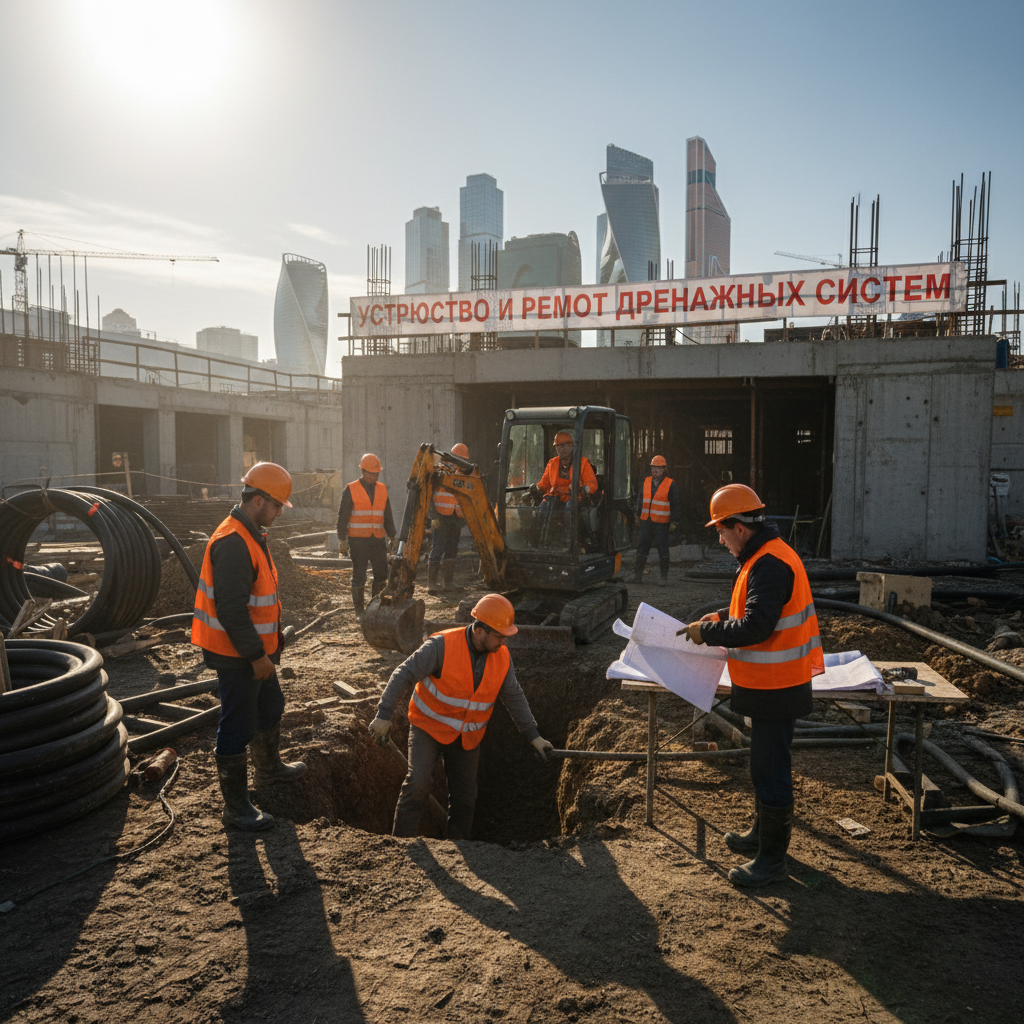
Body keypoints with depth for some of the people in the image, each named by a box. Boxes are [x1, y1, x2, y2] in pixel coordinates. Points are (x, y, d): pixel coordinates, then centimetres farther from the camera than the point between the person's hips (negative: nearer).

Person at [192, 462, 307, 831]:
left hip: (256, 650, 11)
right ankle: (236, 807, 11)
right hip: (237, 655, -11)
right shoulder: (233, 543, -24)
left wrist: (267, 648, 21)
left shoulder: (251, 535, 10)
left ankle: (269, 768, 46)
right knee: (238, 727, 0)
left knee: (270, 707, 26)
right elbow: (232, 609, -28)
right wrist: (257, 655, -23)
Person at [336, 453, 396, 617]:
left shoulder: (382, 489, 10)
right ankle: (359, 610, 10)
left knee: (382, 573, 3)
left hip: (378, 540, 4)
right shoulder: (351, 490, -3)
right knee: (359, 575, 0)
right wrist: (342, 540, -6)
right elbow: (342, 516, -3)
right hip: (358, 540, -4)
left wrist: (392, 536, 12)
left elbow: (388, 516, 16)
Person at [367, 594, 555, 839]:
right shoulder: (443, 645, -23)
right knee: (418, 782, -21)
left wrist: (534, 736, 0)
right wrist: (384, 715, -27)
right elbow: (404, 675, -22)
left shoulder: (502, 657, -8)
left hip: (467, 737, 5)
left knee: (464, 796, 12)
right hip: (429, 727, -5)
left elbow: (514, 697, 3)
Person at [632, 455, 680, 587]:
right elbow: (640, 500, 18)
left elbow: (675, 505, -2)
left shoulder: (670, 484, -3)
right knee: (642, 548, 5)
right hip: (646, 522, 4)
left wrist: (674, 522, -7)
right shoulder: (646, 482, 9)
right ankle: (638, 574, 12)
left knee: (663, 550, 3)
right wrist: (637, 515, 14)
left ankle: (663, 576, 12)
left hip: (661, 523, -4)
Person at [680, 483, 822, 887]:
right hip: (769, 685, 11)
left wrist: (707, 633, -17)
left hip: (776, 688, -11)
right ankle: (762, 833, 39)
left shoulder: (770, 564, -24)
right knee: (765, 764, 23)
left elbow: (755, 627, -28)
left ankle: (772, 857, 13)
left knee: (770, 770, 0)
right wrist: (721, 616, 10)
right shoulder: (765, 557, 10)